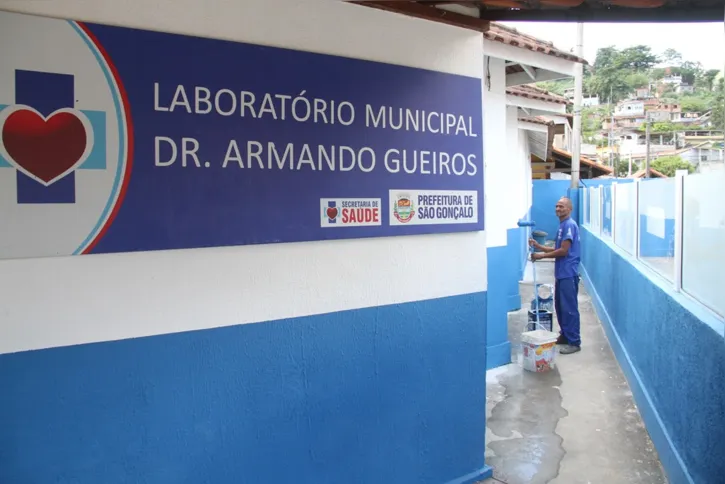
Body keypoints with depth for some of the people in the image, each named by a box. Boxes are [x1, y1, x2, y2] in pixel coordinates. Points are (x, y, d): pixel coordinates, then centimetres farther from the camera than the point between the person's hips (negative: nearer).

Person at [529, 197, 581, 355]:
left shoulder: (569, 225, -14)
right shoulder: (562, 225, 17)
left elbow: (563, 251, -19)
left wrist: (542, 256, -12)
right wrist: (538, 246, 10)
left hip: (568, 274, -10)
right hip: (561, 274, 10)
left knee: (569, 308, -6)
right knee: (560, 306, 16)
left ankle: (574, 342, -1)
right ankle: (565, 336, 27)